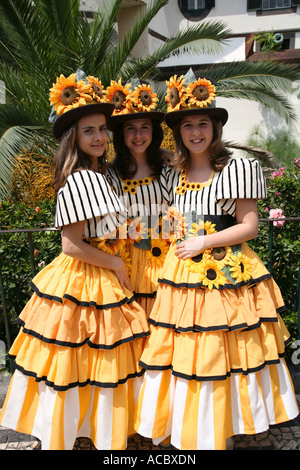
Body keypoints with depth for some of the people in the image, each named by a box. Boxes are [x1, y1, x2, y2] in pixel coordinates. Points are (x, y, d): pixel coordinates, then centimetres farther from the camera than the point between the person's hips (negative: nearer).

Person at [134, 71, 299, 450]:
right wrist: (175, 228, 4)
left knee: (222, 357, 4)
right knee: (184, 357, 8)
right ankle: (187, 434, 27)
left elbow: (249, 226, -7)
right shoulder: (175, 175, 10)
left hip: (227, 273, -4)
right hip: (184, 274, 4)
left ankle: (221, 433, 25)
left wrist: (203, 242, -12)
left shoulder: (236, 169, -5)